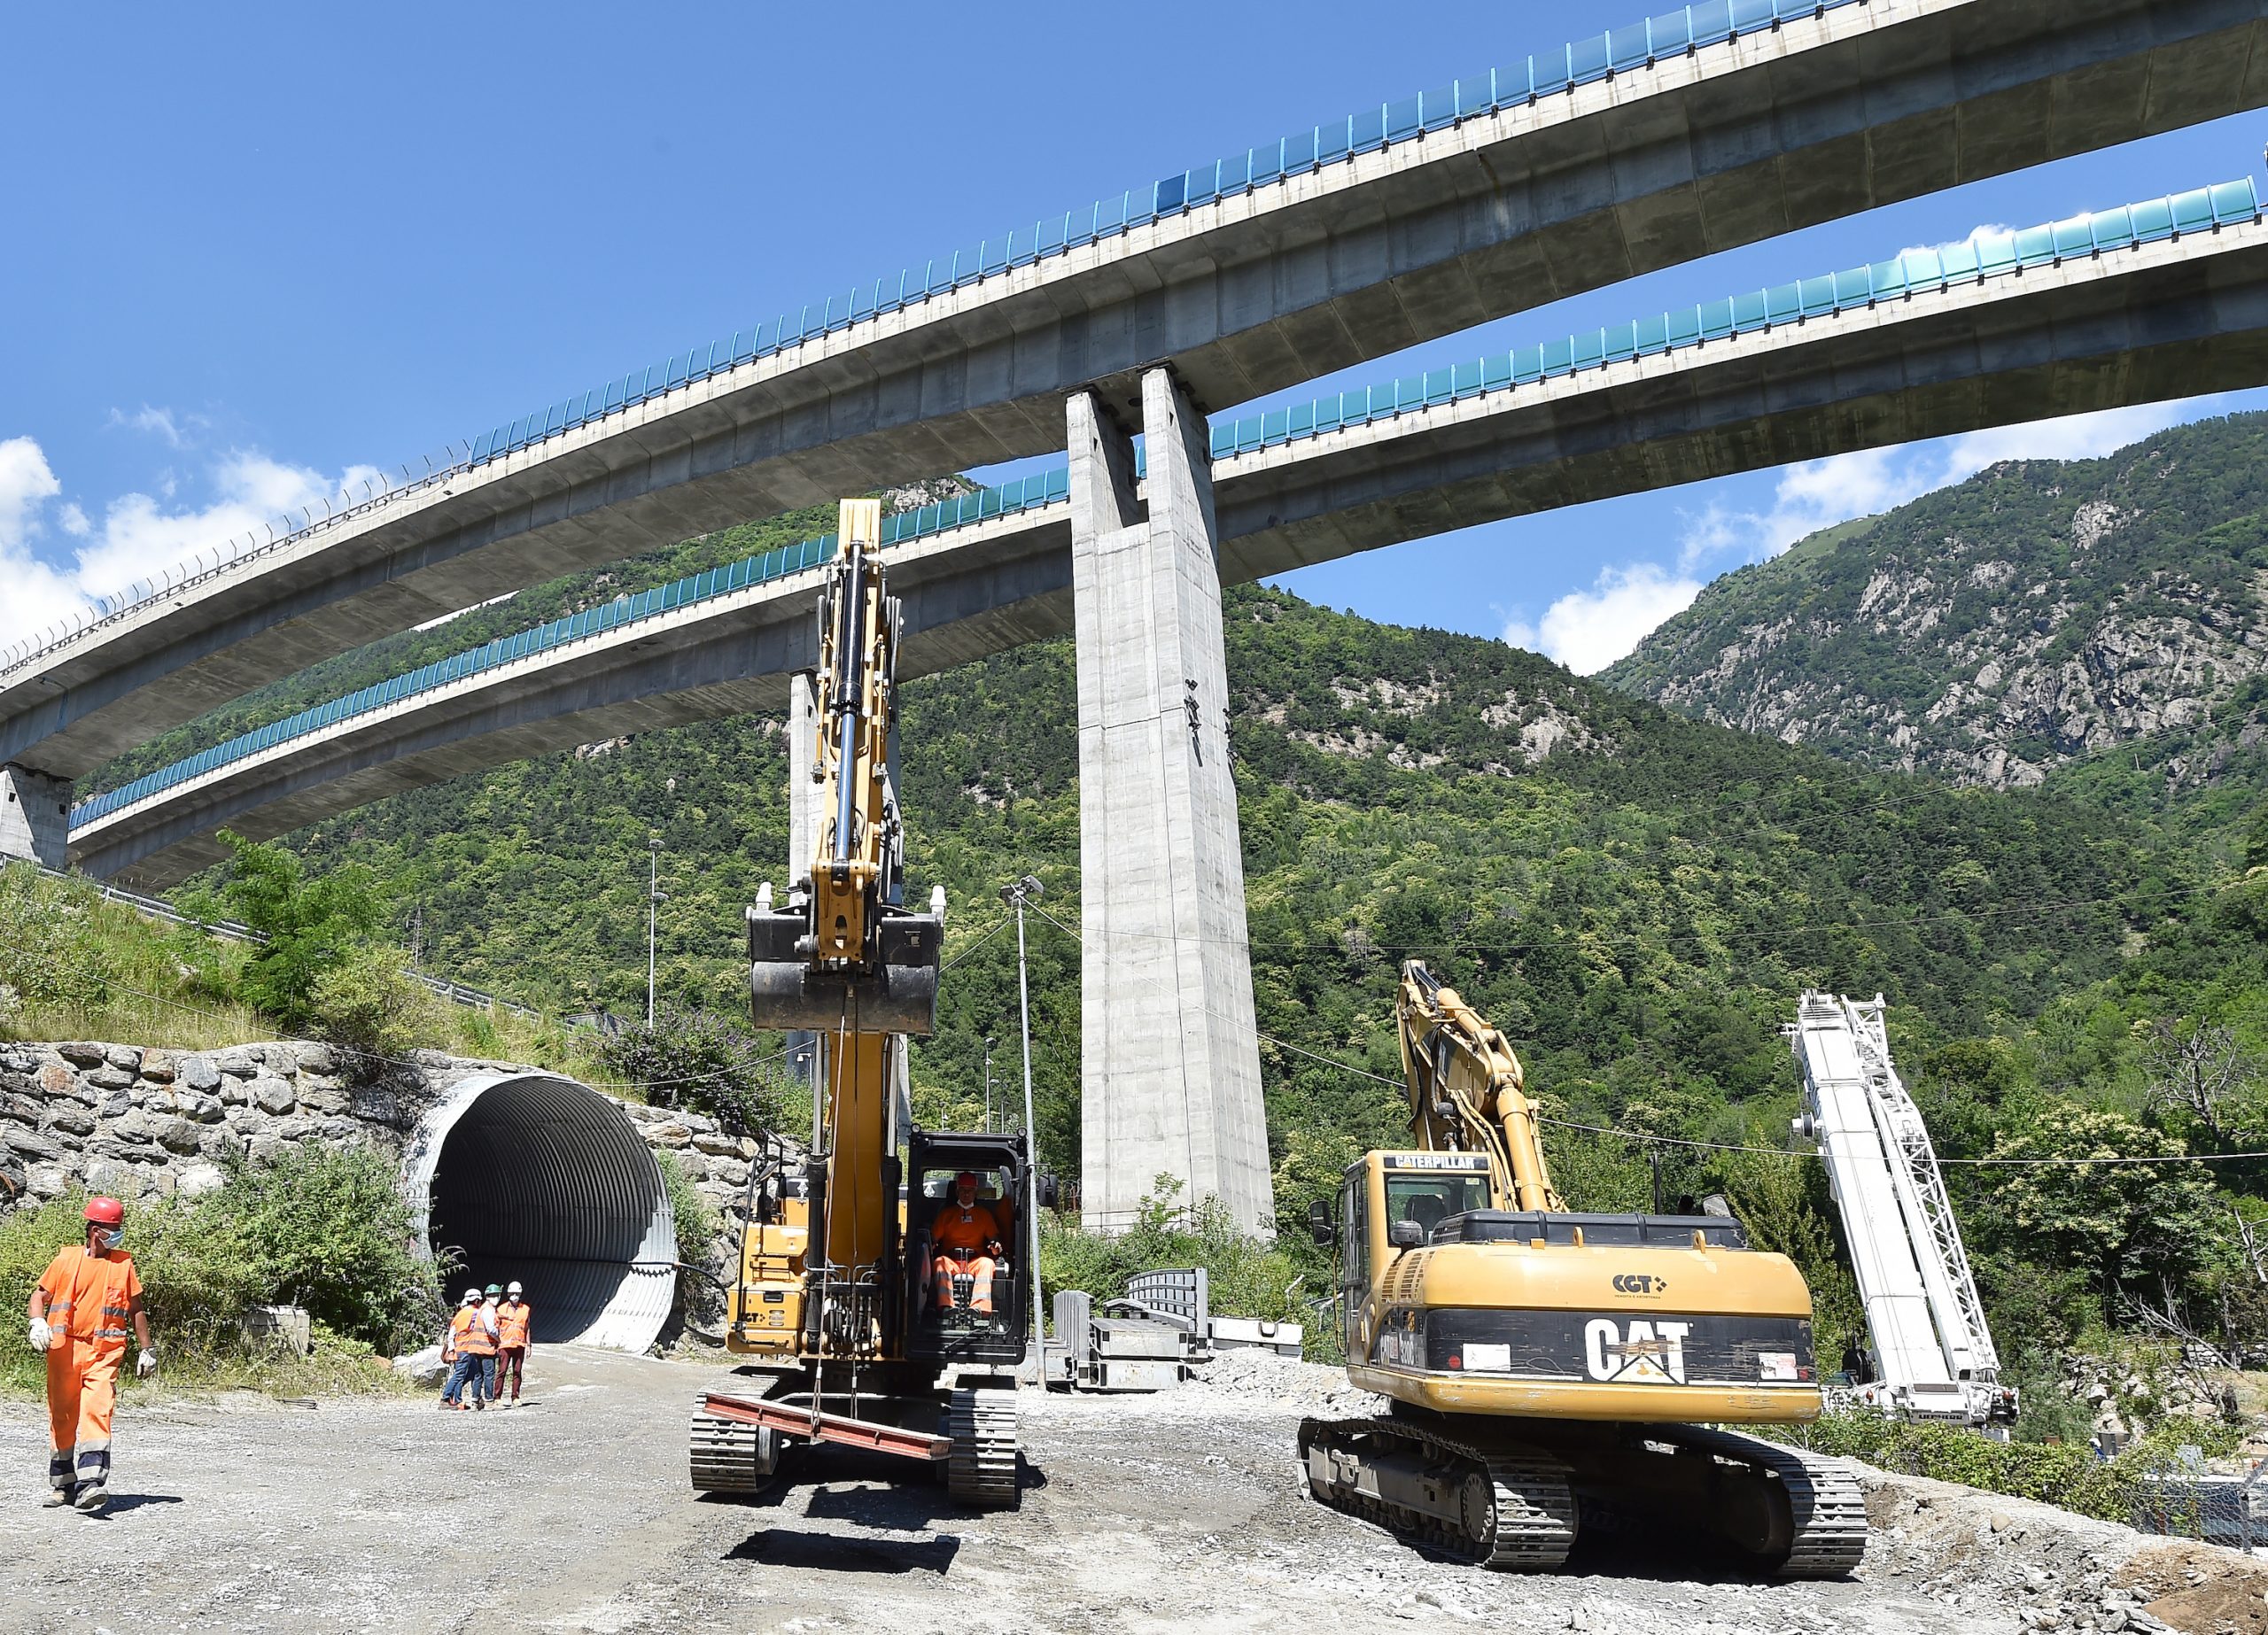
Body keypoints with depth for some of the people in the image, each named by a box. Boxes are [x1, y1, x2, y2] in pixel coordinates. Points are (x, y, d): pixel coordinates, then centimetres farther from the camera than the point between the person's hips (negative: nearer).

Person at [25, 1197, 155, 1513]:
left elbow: (136, 1309, 14)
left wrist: (146, 1350, 14)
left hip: (104, 1353, -1)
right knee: (62, 1416, 9)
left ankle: (91, 1484, -24)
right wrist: (37, 1323, -11)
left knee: (97, 1411, -16)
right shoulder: (66, 1260, 5)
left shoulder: (124, 1263, 8)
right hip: (64, 1349, 1)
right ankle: (61, 1484, 25)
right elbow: (39, 1295, 10)